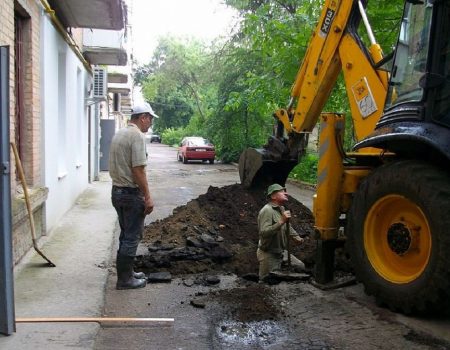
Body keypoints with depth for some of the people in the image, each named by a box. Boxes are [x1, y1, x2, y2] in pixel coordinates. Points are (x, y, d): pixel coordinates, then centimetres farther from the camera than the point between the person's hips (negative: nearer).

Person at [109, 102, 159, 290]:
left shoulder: (118, 134, 13)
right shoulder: (137, 135, -17)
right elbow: (138, 169, -22)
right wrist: (147, 196, -18)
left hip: (117, 190, 10)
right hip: (131, 193, -10)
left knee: (126, 235, 18)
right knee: (132, 237, -1)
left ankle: (126, 272, 27)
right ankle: (124, 279, 6)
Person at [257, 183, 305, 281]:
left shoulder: (281, 208, 6)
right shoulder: (267, 210, -22)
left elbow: (287, 226, 24)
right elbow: (263, 233, -33)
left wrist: (296, 237, 11)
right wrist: (281, 221, -36)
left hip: (282, 252, 8)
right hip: (268, 254, -8)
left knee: (301, 267, 13)